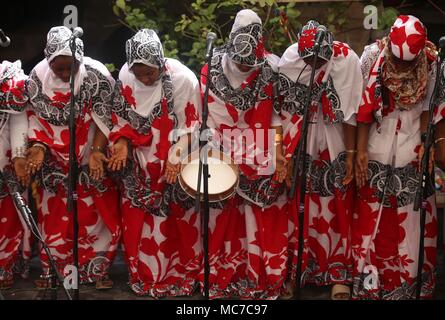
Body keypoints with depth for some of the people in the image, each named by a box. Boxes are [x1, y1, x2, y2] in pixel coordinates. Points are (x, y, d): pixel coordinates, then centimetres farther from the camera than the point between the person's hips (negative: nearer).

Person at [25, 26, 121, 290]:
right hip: (55, 162, 2)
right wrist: (38, 146, -15)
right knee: (54, 216, 8)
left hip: (91, 159, -1)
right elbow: (37, 117, -1)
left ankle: (97, 269, 21)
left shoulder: (97, 75, -19)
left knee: (97, 214, 3)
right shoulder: (38, 77, -12)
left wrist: (97, 152, -21)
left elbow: (104, 120, -12)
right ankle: (54, 270, 25)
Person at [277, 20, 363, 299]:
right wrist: (286, 152, -3)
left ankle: (339, 273, 14)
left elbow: (349, 114, -12)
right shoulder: (290, 59, -8)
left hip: (334, 149, -2)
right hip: (302, 149, 2)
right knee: (302, 208, 9)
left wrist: (351, 155, -11)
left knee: (336, 210, 4)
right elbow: (285, 107, -2)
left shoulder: (346, 61, -16)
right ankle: (302, 266, 22)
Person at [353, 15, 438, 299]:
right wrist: (360, 151, -9)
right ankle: (370, 284, 19)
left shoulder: (431, 62, -8)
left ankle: (412, 285, 21)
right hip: (377, 152, -1)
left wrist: (426, 145, -8)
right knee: (371, 220, 5)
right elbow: (364, 107, -8)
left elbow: (427, 107, 2)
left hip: (413, 154, 1)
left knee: (413, 222, 6)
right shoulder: (373, 56, -11)